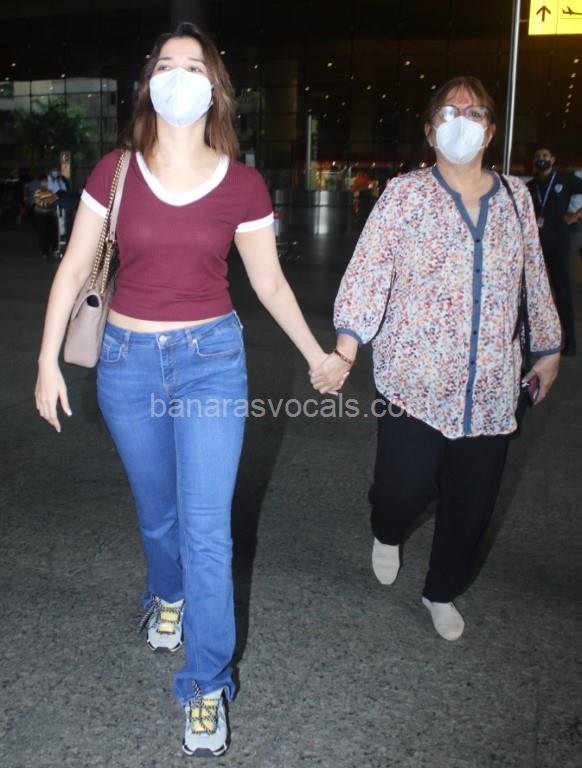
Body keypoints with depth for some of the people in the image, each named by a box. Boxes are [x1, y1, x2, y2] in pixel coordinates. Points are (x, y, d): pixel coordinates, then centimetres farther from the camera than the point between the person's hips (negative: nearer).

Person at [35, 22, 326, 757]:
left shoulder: (242, 185, -4)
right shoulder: (115, 172, -3)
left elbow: (269, 282, 5)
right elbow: (74, 267, 3)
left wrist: (316, 354, 5)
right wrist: (48, 362, 1)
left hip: (212, 358, -1)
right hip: (128, 361, 2)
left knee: (206, 527, -3)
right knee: (156, 510, 19)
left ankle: (206, 686, 14)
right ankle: (167, 596, 51)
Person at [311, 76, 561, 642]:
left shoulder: (514, 197, 9)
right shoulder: (405, 194, -3)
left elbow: (534, 280, 18)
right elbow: (367, 272, -14)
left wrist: (547, 345, 21)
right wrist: (346, 346, -27)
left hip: (490, 388, 4)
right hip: (414, 381, -3)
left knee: (472, 501, 9)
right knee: (405, 487, -9)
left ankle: (443, 592, 36)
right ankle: (387, 534, 31)